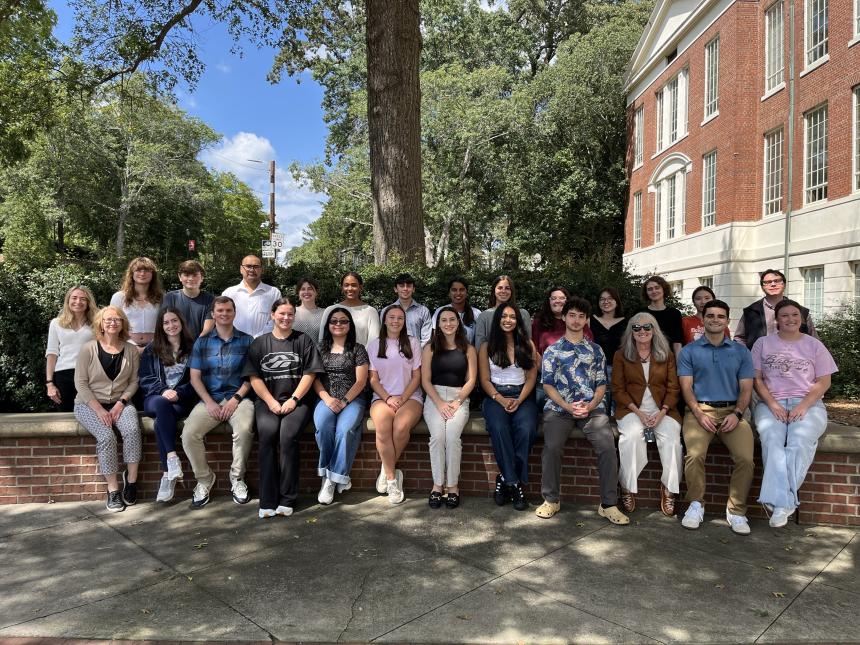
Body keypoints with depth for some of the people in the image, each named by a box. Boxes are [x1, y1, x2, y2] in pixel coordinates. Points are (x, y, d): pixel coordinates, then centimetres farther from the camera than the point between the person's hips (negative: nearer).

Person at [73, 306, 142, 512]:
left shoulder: (131, 350, 3)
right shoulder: (88, 349, -4)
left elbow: (133, 381, 3)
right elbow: (81, 383, -6)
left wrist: (120, 403, -12)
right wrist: (99, 410, -14)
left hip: (120, 403, 2)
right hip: (89, 404, -2)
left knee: (132, 430, -30)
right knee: (106, 436, -29)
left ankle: (131, 478, -15)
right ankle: (113, 490, -18)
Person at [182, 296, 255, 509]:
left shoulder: (246, 340, 10)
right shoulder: (202, 342, 14)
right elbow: (195, 377, 7)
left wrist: (236, 399, -10)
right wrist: (210, 403, -7)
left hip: (238, 397, -2)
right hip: (209, 399, 2)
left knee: (244, 430, -32)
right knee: (189, 434, -24)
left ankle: (237, 478, -7)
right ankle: (204, 479, 0)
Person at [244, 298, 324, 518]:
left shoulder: (304, 340, 12)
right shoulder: (259, 343, 15)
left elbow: (309, 374, 4)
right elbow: (254, 377, 7)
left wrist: (293, 399, -7)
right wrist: (271, 402, -7)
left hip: (297, 400, -1)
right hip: (267, 401, 1)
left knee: (288, 434, -29)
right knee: (267, 432, -29)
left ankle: (287, 499, -21)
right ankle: (267, 501, -26)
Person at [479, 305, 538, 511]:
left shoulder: (527, 345, 13)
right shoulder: (487, 347, 10)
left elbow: (531, 378, 7)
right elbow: (485, 380, 4)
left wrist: (519, 400, -10)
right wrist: (501, 400, -13)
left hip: (522, 396, 1)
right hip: (495, 396, -1)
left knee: (526, 430, -31)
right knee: (498, 429, -33)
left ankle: (505, 479, -17)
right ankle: (514, 483, -23)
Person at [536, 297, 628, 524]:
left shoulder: (595, 350, 17)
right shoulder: (553, 350, 12)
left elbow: (601, 383, 12)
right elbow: (548, 384, 4)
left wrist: (590, 405, -8)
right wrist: (568, 407, -11)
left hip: (591, 407, 1)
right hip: (559, 407, -1)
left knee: (608, 446, -24)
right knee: (552, 447, -26)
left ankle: (609, 504, -11)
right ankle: (551, 500, -7)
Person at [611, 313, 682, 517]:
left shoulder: (666, 355, 10)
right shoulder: (621, 355, 6)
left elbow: (673, 389, 6)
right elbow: (618, 389, 1)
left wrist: (662, 412, -11)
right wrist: (638, 412, -12)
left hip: (662, 409, 1)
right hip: (632, 409, -1)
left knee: (672, 438, -27)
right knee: (632, 434, -32)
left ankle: (669, 489, -9)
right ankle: (627, 488, -18)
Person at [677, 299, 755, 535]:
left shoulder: (741, 352, 15)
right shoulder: (689, 351, 10)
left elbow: (746, 388, 9)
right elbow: (686, 387, 3)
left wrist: (737, 414, -8)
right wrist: (699, 414, -12)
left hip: (732, 411, 2)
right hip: (699, 411, -1)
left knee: (746, 458, -23)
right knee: (695, 455, -27)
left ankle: (736, 511, -4)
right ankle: (696, 504, -7)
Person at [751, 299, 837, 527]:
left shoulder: (814, 345, 14)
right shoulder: (763, 343, 14)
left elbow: (824, 382, 7)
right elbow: (756, 379, 7)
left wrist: (803, 406, -9)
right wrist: (772, 404, -9)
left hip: (807, 404, 0)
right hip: (771, 403, 0)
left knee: (800, 442, -31)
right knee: (772, 440, -31)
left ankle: (780, 502, -31)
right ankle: (784, 502, -37)